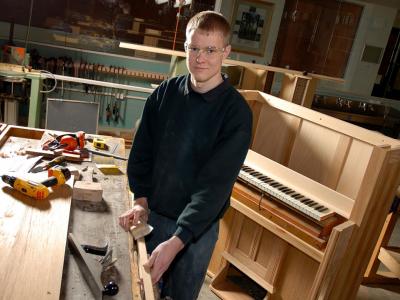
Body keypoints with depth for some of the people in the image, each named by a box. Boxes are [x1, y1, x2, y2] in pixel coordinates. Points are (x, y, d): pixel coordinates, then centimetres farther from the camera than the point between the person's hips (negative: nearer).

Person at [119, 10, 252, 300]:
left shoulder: (236, 111, -18)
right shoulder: (165, 92, -5)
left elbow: (216, 183, -22)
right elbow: (141, 151, 3)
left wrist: (177, 241, -27)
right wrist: (141, 200, -7)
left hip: (197, 226, -3)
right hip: (152, 214, 4)